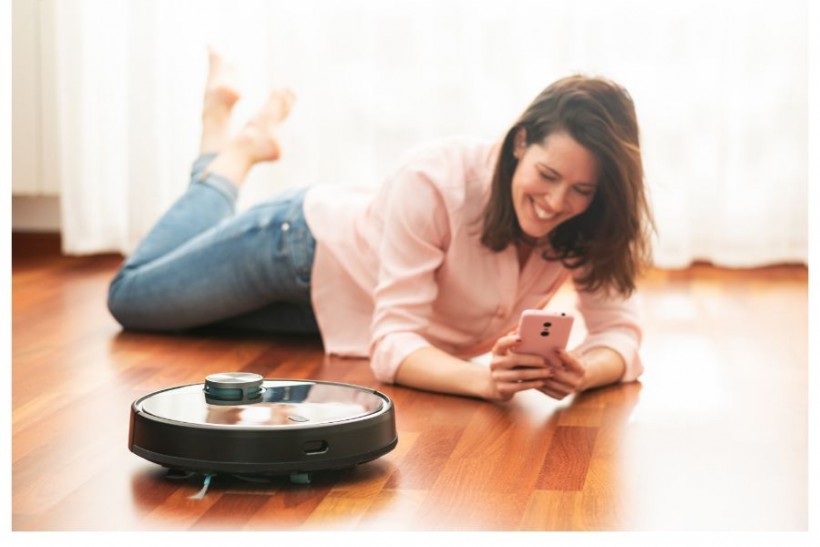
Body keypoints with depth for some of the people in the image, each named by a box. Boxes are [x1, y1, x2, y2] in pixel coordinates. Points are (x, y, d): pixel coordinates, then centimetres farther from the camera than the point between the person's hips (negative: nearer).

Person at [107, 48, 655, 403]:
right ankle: (232, 150, 25)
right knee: (131, 296, 18)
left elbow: (620, 331, -29)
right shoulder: (438, 179, -41)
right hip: (310, 245, -5)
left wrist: (579, 371, -52)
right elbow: (392, 345, -41)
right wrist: (484, 379, -60)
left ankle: (253, 142, 34)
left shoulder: (589, 221, -27)